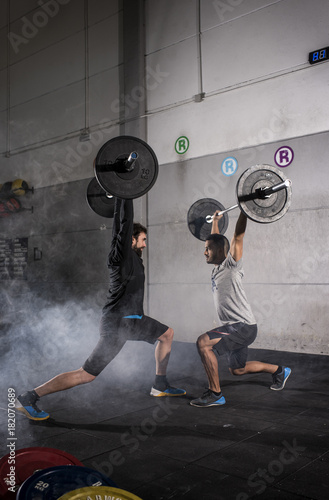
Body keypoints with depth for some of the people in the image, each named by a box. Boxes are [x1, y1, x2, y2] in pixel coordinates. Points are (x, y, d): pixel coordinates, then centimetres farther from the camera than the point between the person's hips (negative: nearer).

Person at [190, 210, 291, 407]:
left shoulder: (232, 264, -11)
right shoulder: (218, 267, 10)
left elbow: (238, 236, -20)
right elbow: (216, 240, 26)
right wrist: (215, 221, 35)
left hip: (244, 326, -10)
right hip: (234, 327, 10)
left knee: (203, 343, -26)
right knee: (238, 369, 22)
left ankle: (215, 394, -16)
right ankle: (280, 371, 42)